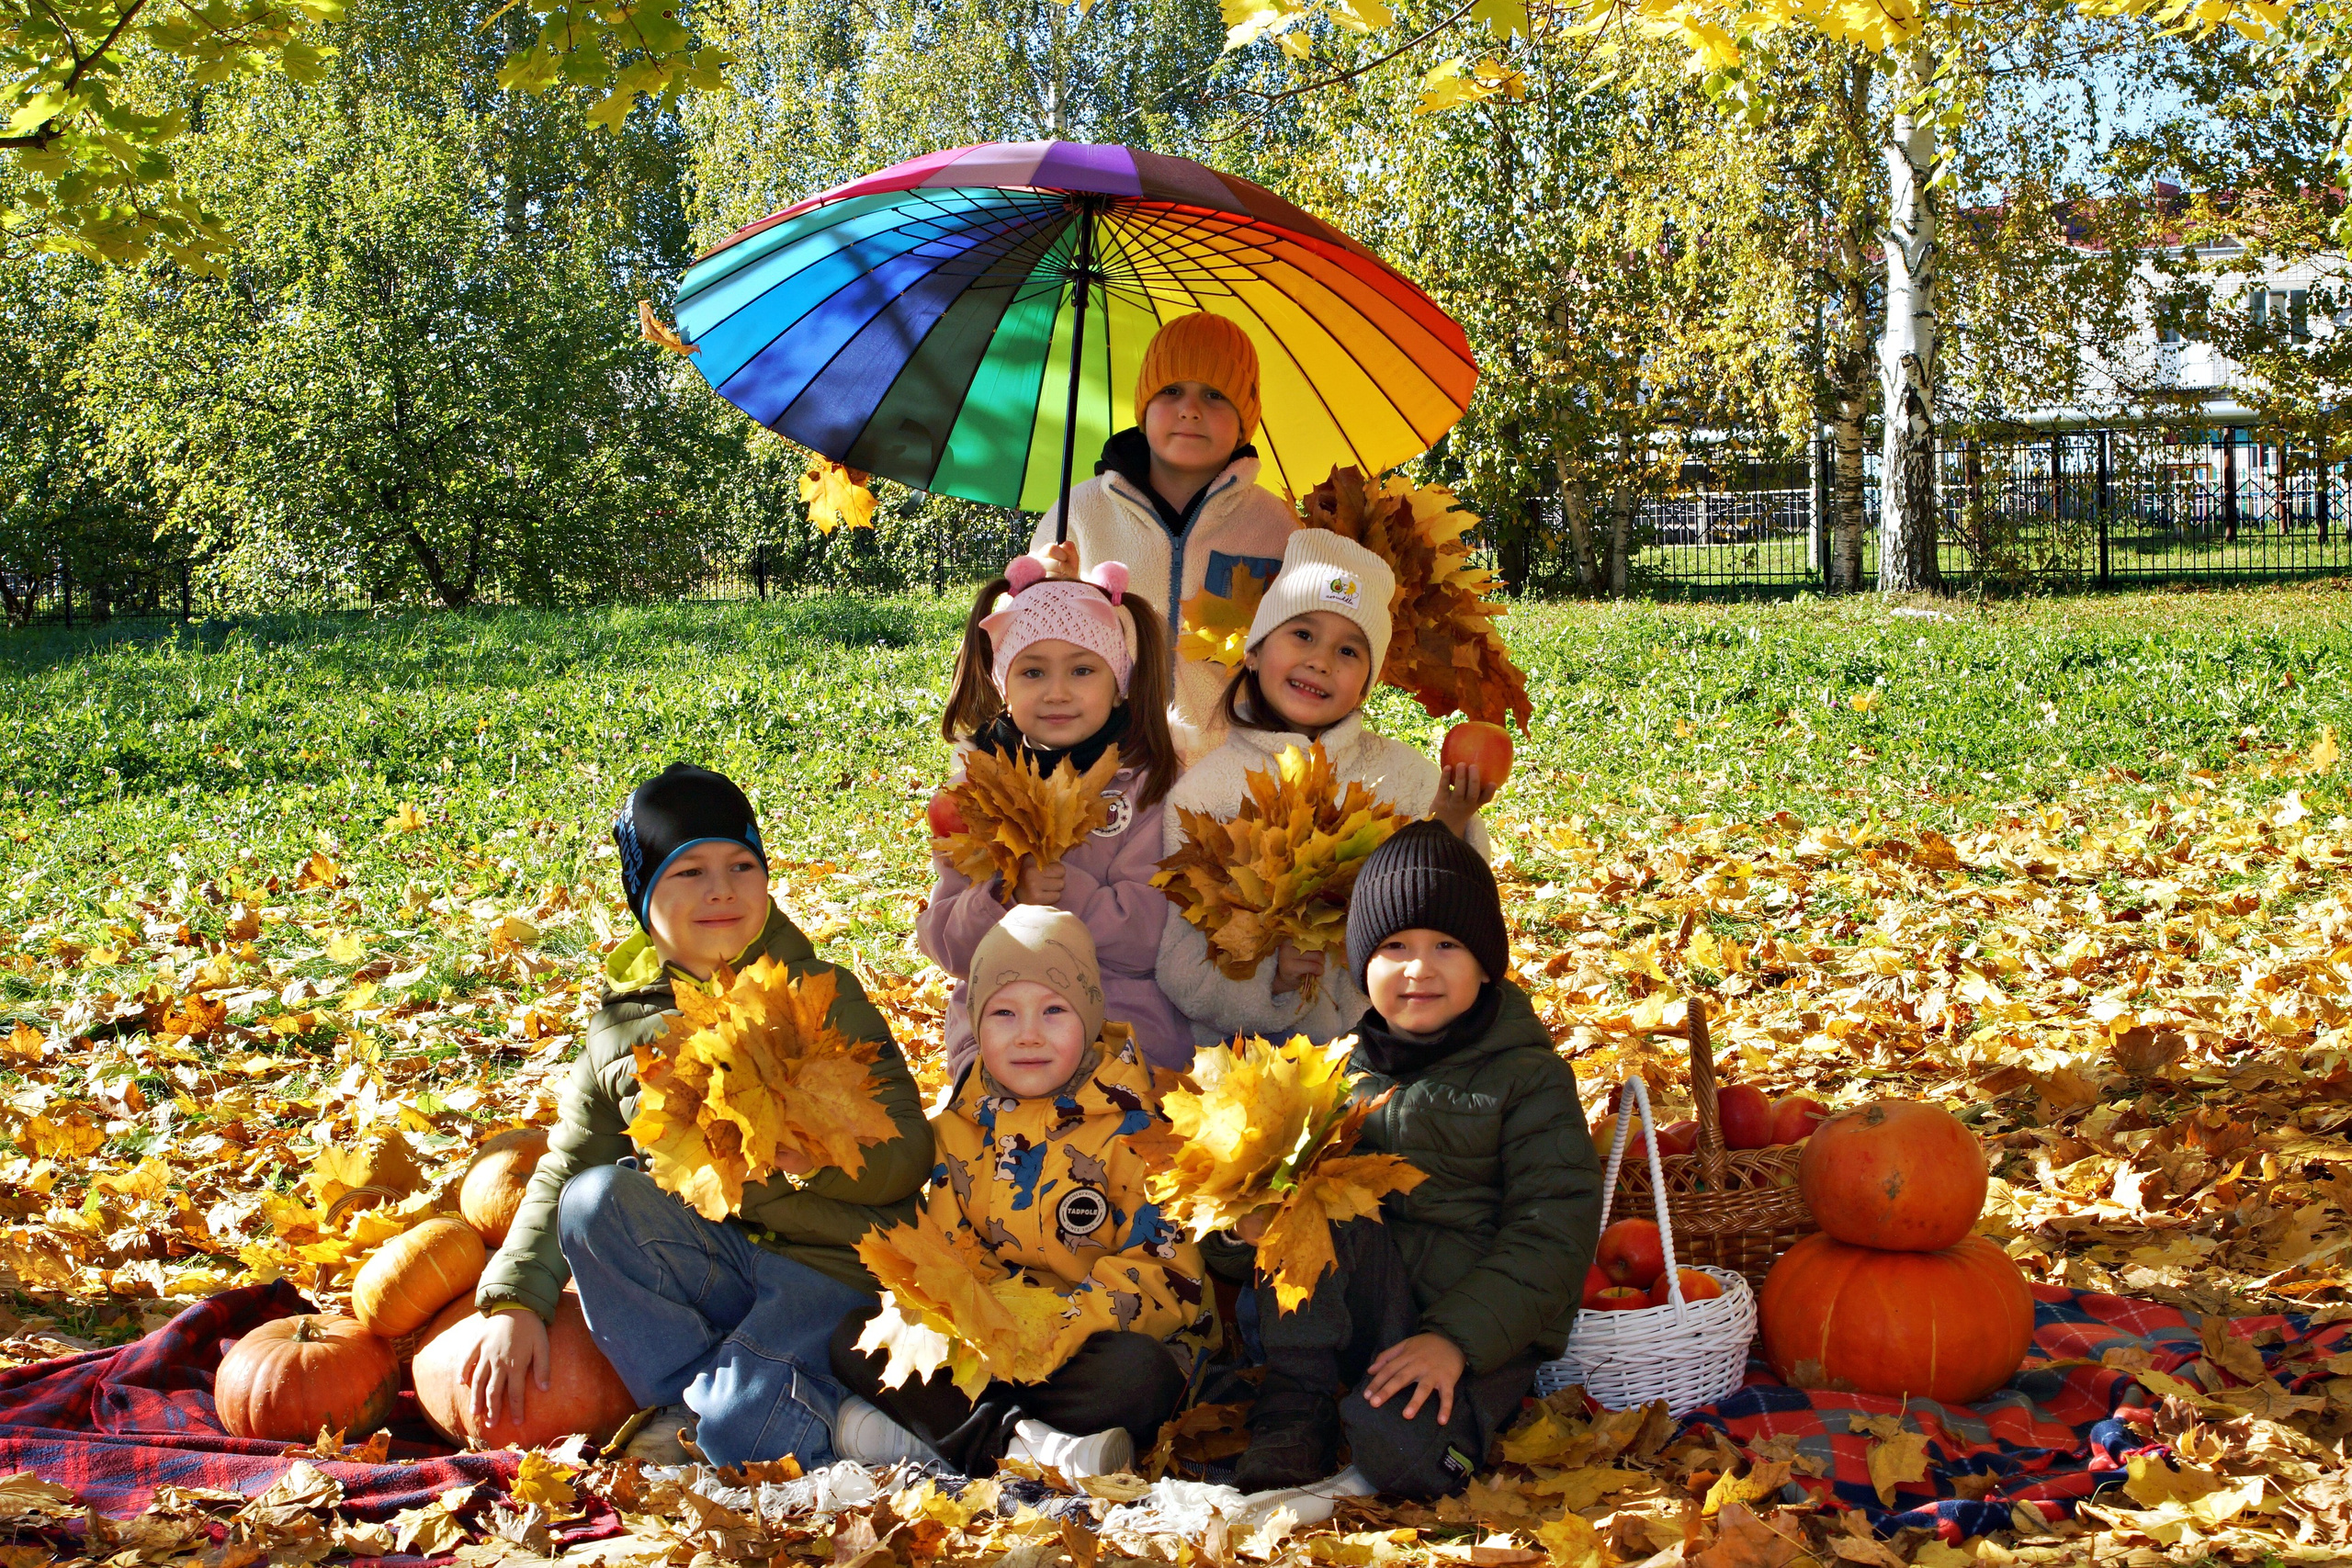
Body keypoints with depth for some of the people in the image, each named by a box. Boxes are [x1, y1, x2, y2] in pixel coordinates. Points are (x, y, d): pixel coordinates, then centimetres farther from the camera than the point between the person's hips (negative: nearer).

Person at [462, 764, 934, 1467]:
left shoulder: (825, 996, 4)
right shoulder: (622, 1026, 12)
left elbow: (908, 1156, -2)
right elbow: (565, 1170, 10)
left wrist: (818, 1156, -24)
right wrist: (516, 1302, -4)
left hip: (830, 1265, -6)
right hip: (701, 1268, 6)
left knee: (738, 1438, -35)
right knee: (594, 1199, -26)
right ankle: (693, 1403, -16)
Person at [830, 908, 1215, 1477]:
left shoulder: (1132, 1128, -6)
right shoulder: (960, 1127, 8)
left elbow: (1166, 1269, -13)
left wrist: (1054, 1332, -27)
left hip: (1089, 1343, -4)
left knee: (1136, 1376, -37)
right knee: (854, 1339, -14)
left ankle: (928, 1426, -30)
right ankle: (1014, 1446, -31)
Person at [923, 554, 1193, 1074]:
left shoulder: (1146, 783, 1)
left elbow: (1148, 937, -8)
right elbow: (943, 941, 3)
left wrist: (1060, 890, -19)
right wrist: (1005, 899, -17)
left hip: (1132, 1030, -1)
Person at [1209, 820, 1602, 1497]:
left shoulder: (1530, 1079, 1)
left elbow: (1553, 1232, -8)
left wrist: (1457, 1338, -20)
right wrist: (1241, 1227, -16)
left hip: (1482, 1328, -4)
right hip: (1352, 1308, 4)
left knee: (1399, 1452, -34)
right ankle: (1296, 1410, -16)